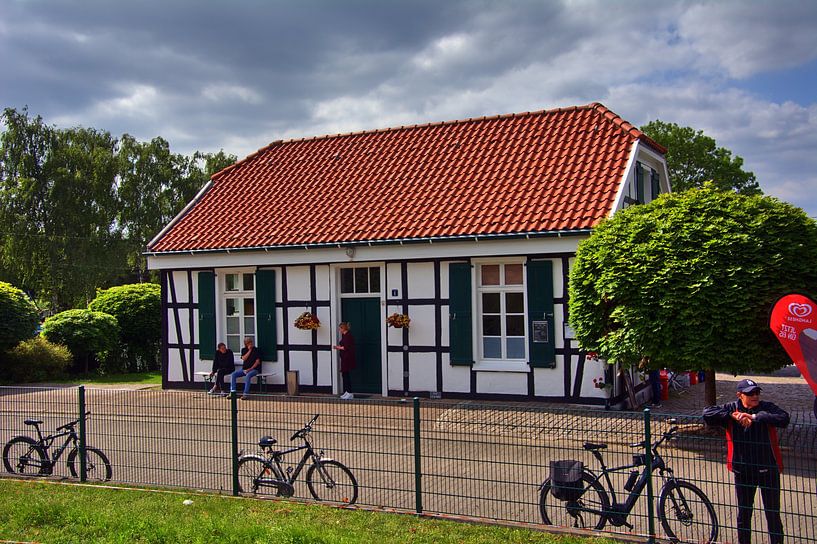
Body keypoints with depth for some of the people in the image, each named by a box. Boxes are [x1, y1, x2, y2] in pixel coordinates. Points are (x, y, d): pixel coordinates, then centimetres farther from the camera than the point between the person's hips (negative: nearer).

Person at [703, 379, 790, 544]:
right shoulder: (731, 409, -2)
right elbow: (707, 414, -13)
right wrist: (733, 416, -22)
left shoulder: (767, 408, -6)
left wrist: (755, 417, -29)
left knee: (773, 513, 7)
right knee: (744, 513, 15)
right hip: (743, 471, 2)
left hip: (768, 470, -1)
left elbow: (784, 418, -25)